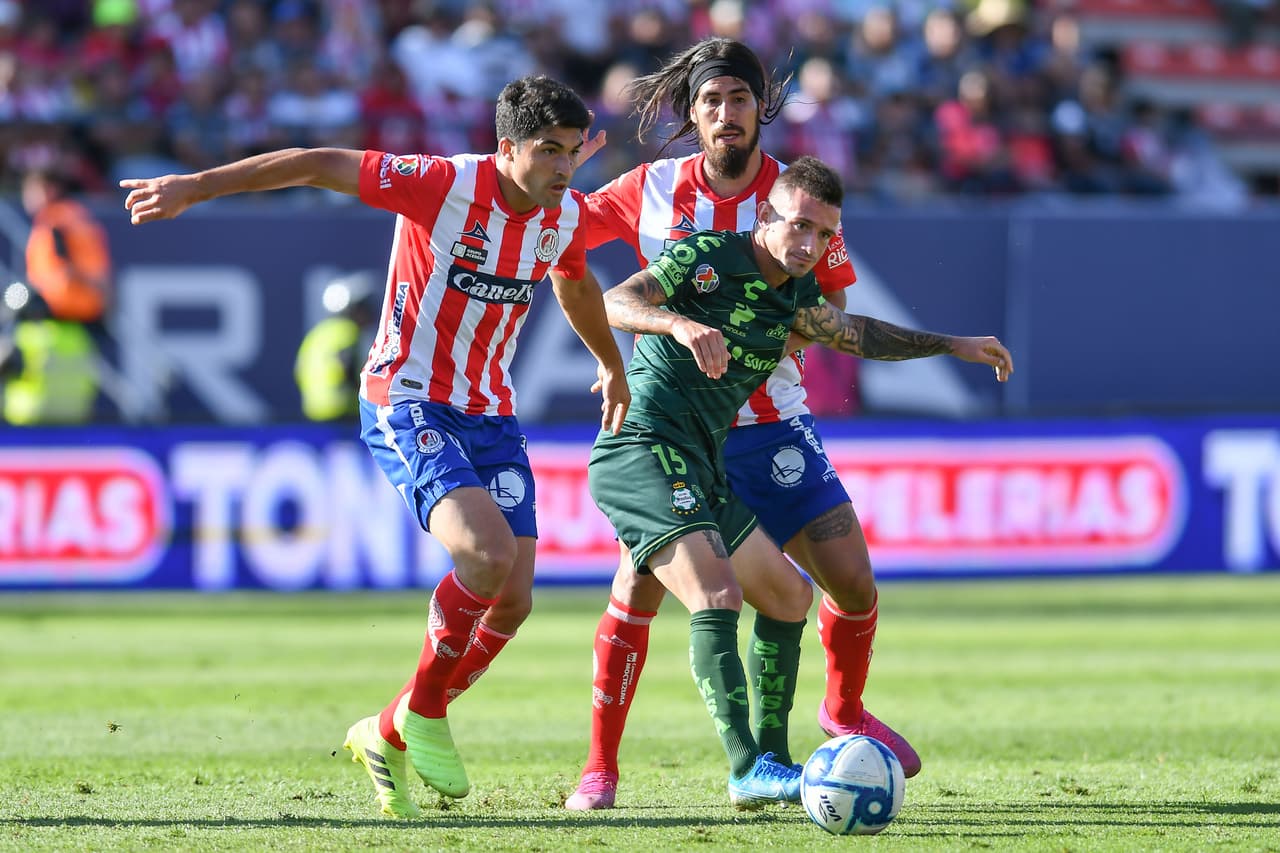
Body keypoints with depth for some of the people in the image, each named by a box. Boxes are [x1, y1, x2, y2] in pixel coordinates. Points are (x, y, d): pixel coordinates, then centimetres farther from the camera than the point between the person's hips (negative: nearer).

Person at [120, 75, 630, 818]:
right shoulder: (447, 185, -18)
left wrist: (613, 368, 42)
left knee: (513, 600, -4)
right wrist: (196, 186, -14)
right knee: (488, 554, -28)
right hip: (407, 403, -7)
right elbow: (317, 165, -13)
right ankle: (423, 711, -4)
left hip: (491, 414, 7)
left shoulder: (566, 216, 1)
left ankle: (389, 735, 16)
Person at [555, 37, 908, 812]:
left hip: (771, 423, 1)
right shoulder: (652, 191, -4)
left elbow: (834, 306, 4)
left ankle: (845, 709, 29)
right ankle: (601, 767, 0)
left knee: (853, 583, -2)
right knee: (635, 592, -13)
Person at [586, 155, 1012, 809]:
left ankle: (771, 758, 26)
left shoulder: (793, 295, 13)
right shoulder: (710, 256, -10)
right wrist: (680, 323, -41)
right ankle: (748, 771, -33)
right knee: (717, 596, -25)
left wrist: (953, 346, 31)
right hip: (642, 449, -10)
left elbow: (853, 333, 33)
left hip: (698, 470, 10)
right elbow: (612, 303, -22)